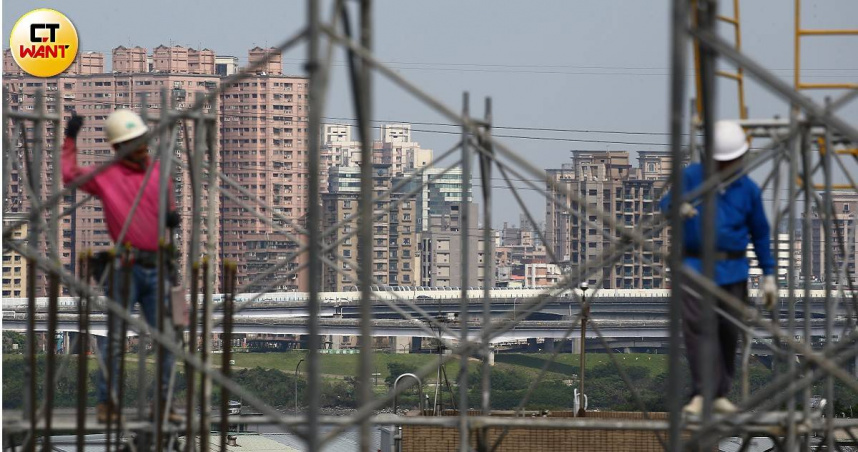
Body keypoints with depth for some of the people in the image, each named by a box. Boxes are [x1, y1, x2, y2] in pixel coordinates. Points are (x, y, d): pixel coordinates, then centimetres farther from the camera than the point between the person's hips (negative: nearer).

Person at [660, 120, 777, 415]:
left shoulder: (748, 190, 6)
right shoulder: (692, 176, 2)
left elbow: (760, 234, 13)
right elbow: (666, 202, -5)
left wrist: (769, 275, 11)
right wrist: (678, 209, -31)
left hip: (733, 270, 2)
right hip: (695, 266, -2)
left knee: (729, 333, 2)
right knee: (697, 327, -13)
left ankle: (721, 395, 13)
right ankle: (700, 394, -15)